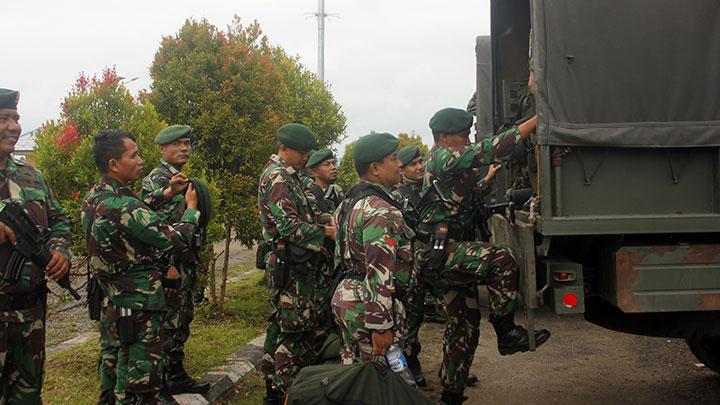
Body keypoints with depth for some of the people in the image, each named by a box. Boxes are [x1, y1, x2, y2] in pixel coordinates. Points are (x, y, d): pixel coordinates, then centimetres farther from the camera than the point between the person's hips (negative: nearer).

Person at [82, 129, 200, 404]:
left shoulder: (93, 199, 4)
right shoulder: (123, 206, -24)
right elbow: (176, 241, -19)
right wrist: (191, 209, -4)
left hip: (109, 303, 10)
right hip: (138, 309, -9)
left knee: (111, 373, 20)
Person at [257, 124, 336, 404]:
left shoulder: (288, 176, 19)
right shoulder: (276, 177, -14)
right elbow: (289, 225, -21)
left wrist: (324, 225, 11)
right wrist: (325, 231, -17)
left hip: (293, 263, 10)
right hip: (290, 265, -10)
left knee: (280, 324, 14)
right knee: (294, 329, -6)